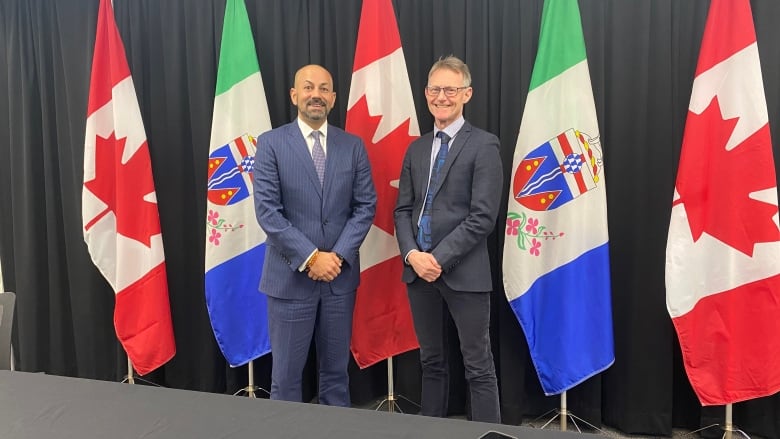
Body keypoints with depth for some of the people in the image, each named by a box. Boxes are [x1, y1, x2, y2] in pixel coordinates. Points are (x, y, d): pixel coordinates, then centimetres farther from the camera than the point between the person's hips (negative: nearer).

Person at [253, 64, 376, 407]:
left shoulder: (353, 146, 6)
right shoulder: (271, 143, -3)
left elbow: (365, 206, 2)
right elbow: (267, 211, -10)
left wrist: (339, 256, -10)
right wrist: (310, 258, -15)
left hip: (340, 275, 3)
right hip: (290, 277, -2)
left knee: (336, 370, 15)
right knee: (286, 374, 8)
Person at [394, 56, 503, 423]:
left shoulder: (483, 145, -5)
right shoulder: (416, 149, 13)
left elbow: (483, 216, -12)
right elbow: (402, 209, 10)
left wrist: (440, 258, -15)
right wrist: (412, 253, -8)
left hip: (464, 272, -5)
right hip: (418, 269, 6)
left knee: (478, 366, 4)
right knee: (431, 361, 17)